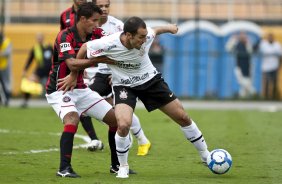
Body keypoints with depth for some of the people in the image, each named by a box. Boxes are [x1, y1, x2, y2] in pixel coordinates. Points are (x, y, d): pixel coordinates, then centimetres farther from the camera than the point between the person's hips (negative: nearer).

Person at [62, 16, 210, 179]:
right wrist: (73, 76, -4)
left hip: (151, 80, 3)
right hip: (124, 85, -3)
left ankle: (205, 155, 25)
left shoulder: (146, 36, -22)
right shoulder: (108, 44, -31)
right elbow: (84, 48, -12)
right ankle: (123, 166, -2)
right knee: (123, 125, -28)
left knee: (183, 117, 3)